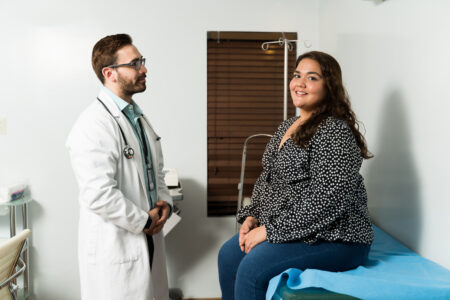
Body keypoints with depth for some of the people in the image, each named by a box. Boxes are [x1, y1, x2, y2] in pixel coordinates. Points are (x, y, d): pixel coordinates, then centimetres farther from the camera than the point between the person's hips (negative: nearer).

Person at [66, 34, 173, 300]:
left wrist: (164, 202, 2)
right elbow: (99, 196, -25)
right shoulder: (94, 125, -19)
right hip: (115, 250, -8)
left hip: (148, 239, 9)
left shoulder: (138, 116, 12)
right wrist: (144, 221, -13)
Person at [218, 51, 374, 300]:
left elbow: (327, 201, -25)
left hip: (334, 239, -9)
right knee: (228, 254, 5)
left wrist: (270, 230, -20)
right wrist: (251, 217, 2)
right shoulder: (287, 127, 12)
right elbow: (266, 180, 18)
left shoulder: (335, 132, -17)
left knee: (252, 268, -23)